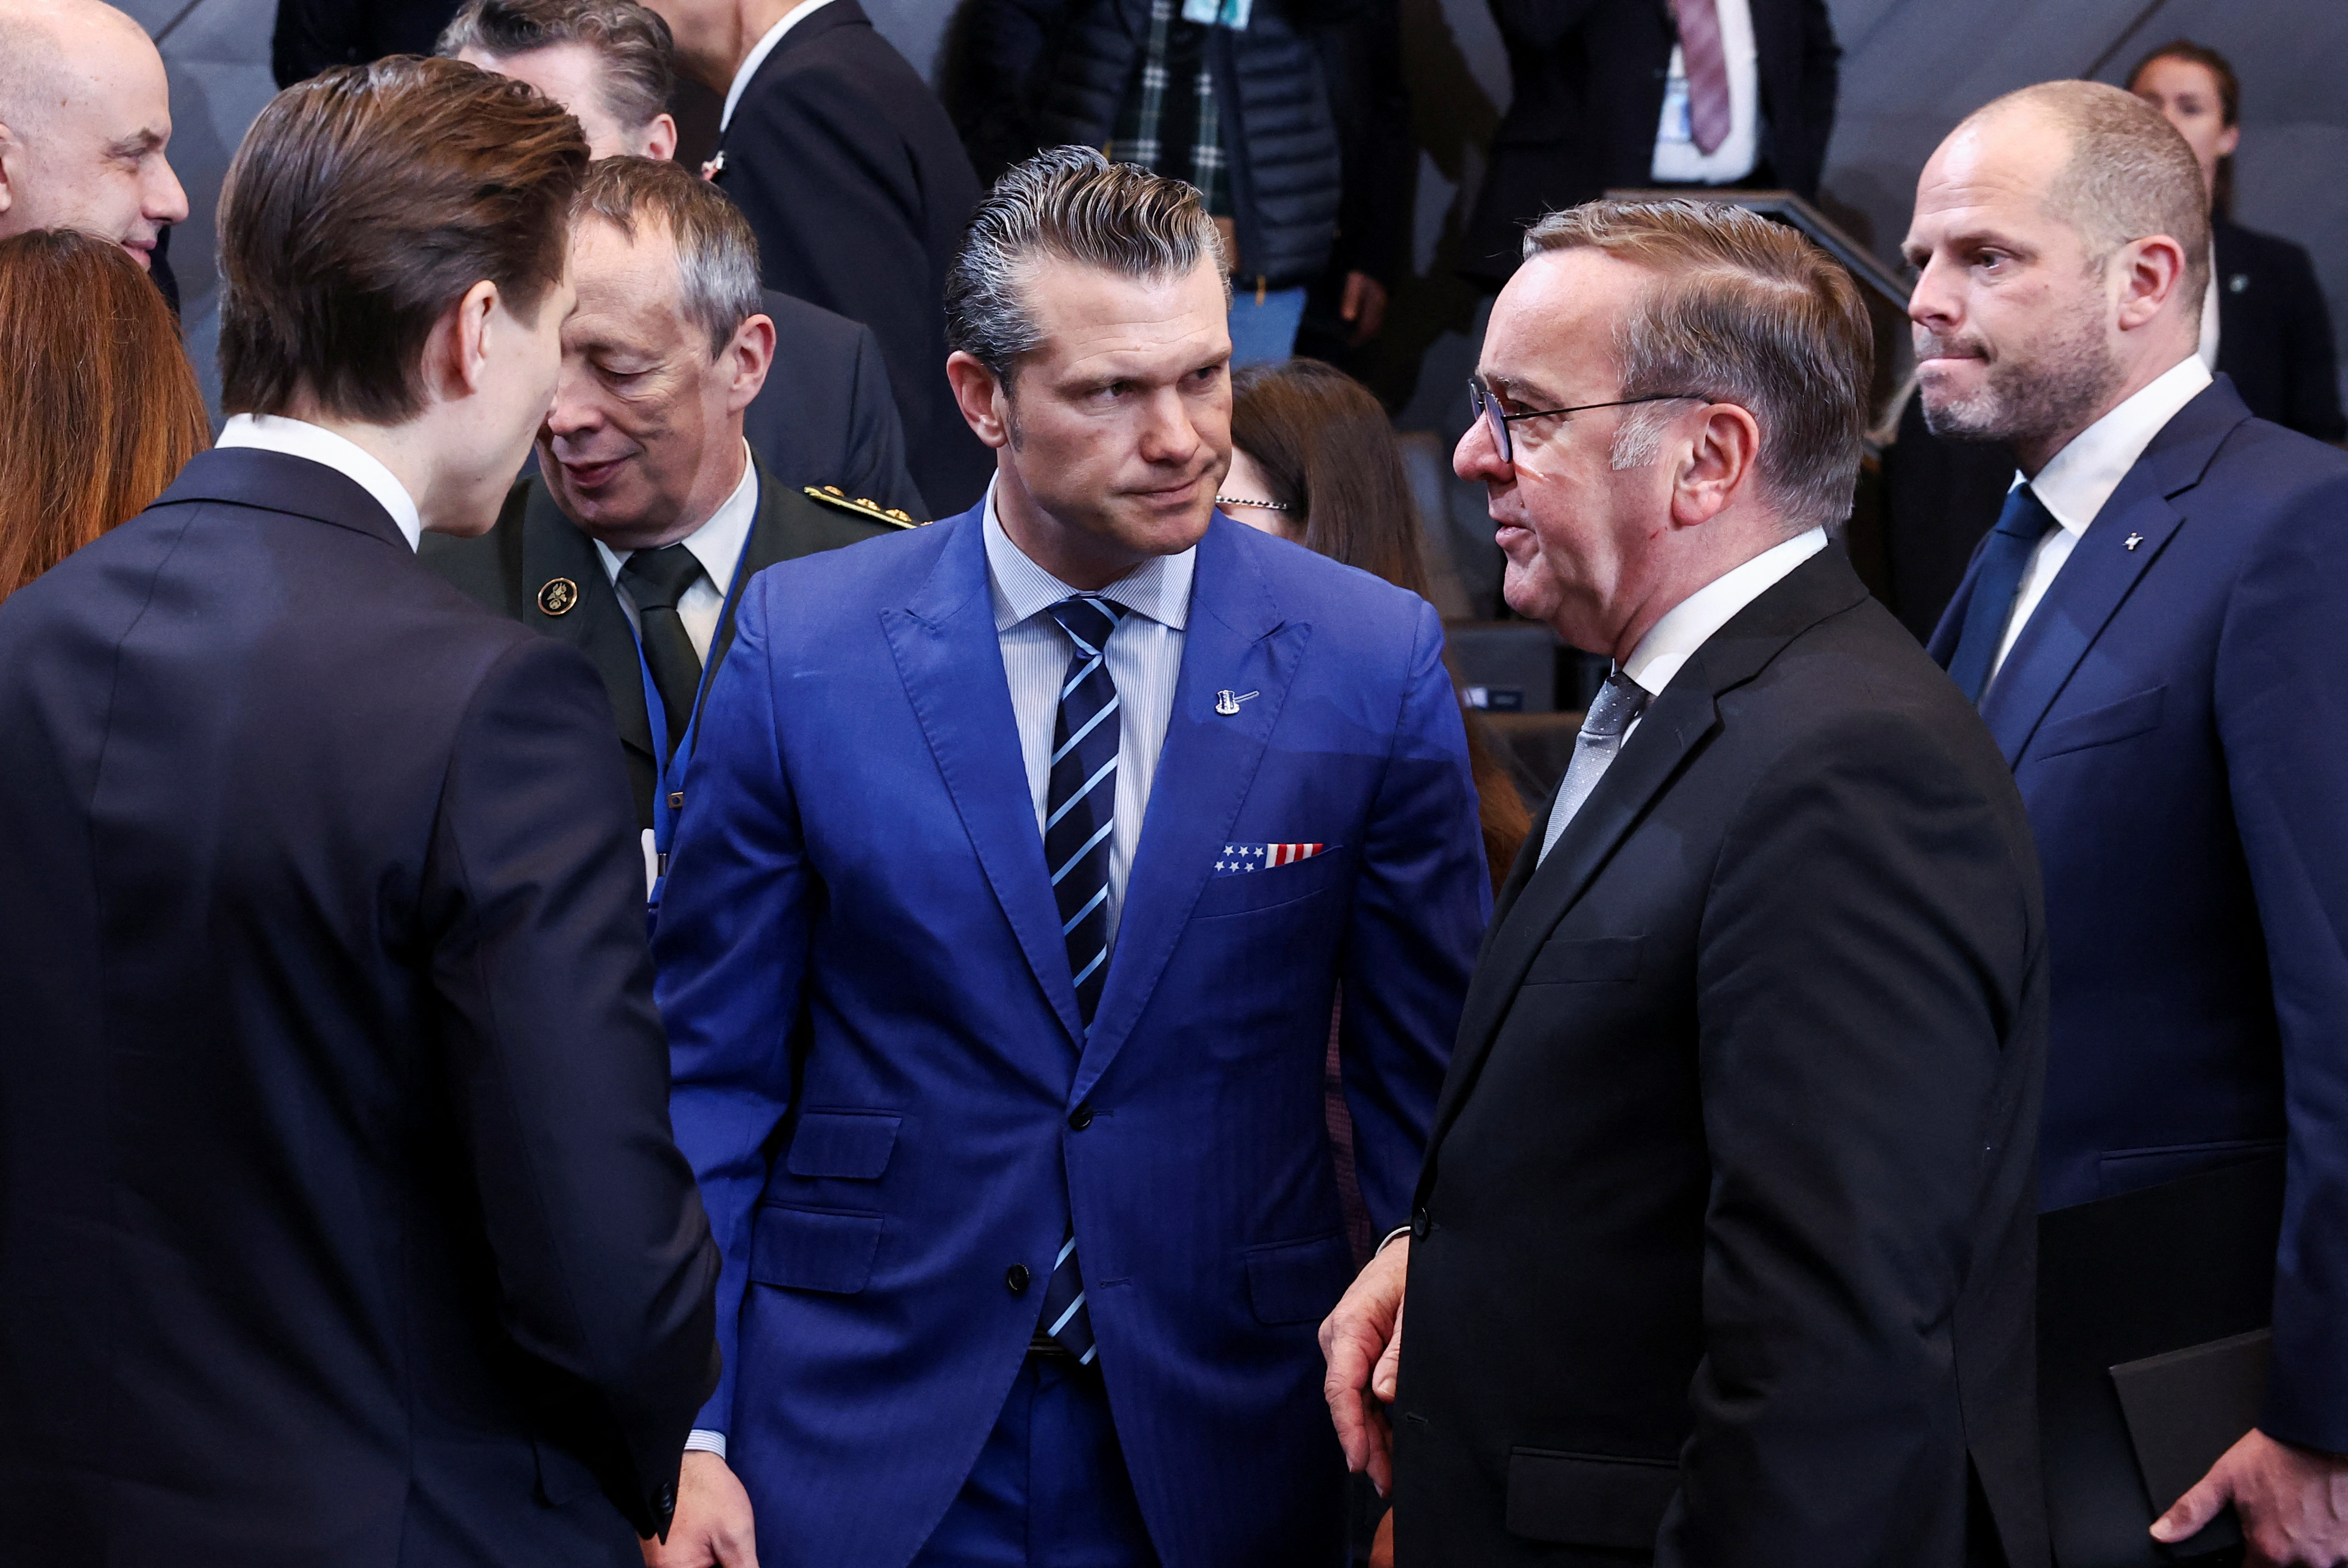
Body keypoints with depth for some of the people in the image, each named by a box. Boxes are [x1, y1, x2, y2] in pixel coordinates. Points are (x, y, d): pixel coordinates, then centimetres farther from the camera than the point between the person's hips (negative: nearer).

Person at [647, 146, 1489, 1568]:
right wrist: (688, 1429, -4)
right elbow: (713, 1067, 0)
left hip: (1223, 1450, 0)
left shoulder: (1373, 661, -5)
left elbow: (1430, 1079, 2)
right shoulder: (800, 648, -5)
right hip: (863, 1446, 0)